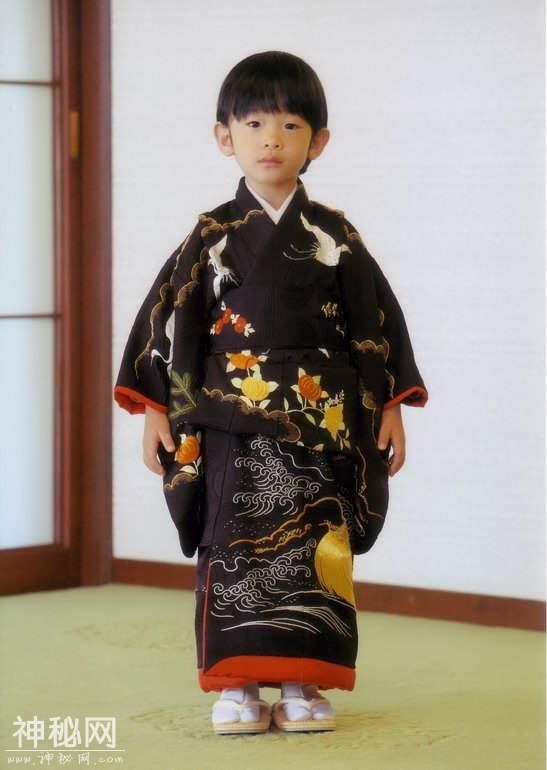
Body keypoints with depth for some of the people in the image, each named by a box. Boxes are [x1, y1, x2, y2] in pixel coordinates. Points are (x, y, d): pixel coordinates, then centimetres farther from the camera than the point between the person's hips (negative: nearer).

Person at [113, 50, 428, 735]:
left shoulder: (336, 238, 5)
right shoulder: (211, 238, 3)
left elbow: (377, 321, 7)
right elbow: (167, 321, 4)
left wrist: (390, 405, 3)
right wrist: (154, 409, 0)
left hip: (320, 425, 0)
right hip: (230, 423, 0)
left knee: (314, 548, 0)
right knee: (234, 545, -1)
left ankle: (302, 683, 8)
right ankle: (237, 685, 6)